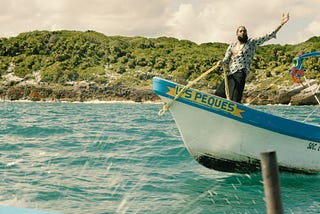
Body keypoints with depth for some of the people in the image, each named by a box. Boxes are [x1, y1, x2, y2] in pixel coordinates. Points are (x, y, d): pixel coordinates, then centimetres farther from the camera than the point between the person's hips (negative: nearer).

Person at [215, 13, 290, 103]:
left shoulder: (252, 42, 10)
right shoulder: (231, 46, 20)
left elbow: (268, 36, 5)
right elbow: (226, 62, 17)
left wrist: (281, 24, -2)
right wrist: (221, 63, -8)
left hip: (241, 73, -6)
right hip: (230, 74, 6)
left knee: (234, 100, -20)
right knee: (218, 95, 2)